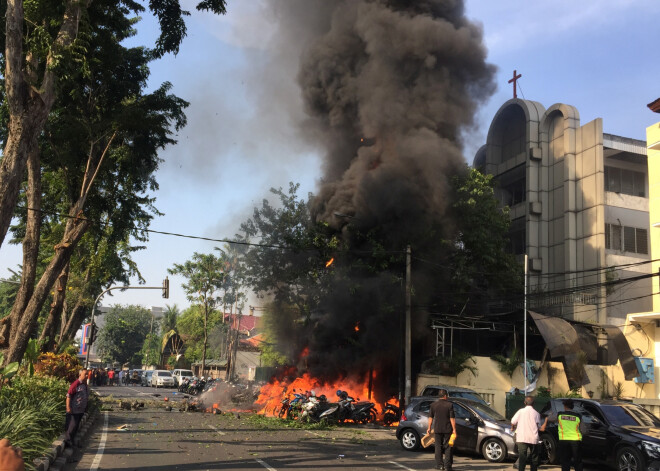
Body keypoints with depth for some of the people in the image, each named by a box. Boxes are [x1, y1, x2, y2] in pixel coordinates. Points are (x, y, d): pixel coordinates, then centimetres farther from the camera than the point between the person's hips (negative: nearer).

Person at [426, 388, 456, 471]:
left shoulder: (433, 405, 1)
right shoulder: (449, 405, -6)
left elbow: (430, 417, 6)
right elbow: (452, 418, -8)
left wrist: (429, 428, 14)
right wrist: (454, 429, -4)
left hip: (437, 429, 2)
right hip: (447, 429, -2)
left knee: (438, 446, 10)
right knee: (447, 447, 6)